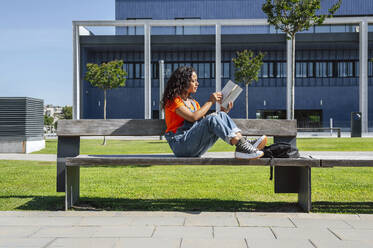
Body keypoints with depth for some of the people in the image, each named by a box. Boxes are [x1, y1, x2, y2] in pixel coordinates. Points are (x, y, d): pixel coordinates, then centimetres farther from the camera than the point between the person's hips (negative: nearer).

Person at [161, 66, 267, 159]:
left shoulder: (194, 103, 24)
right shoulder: (173, 100, -1)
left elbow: (204, 121, 13)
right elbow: (193, 117, -17)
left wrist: (223, 112, 0)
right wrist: (210, 101, -8)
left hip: (197, 147, 7)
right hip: (180, 143, -7)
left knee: (221, 115, -13)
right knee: (212, 118, -28)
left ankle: (245, 142, -33)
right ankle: (240, 147, -44)